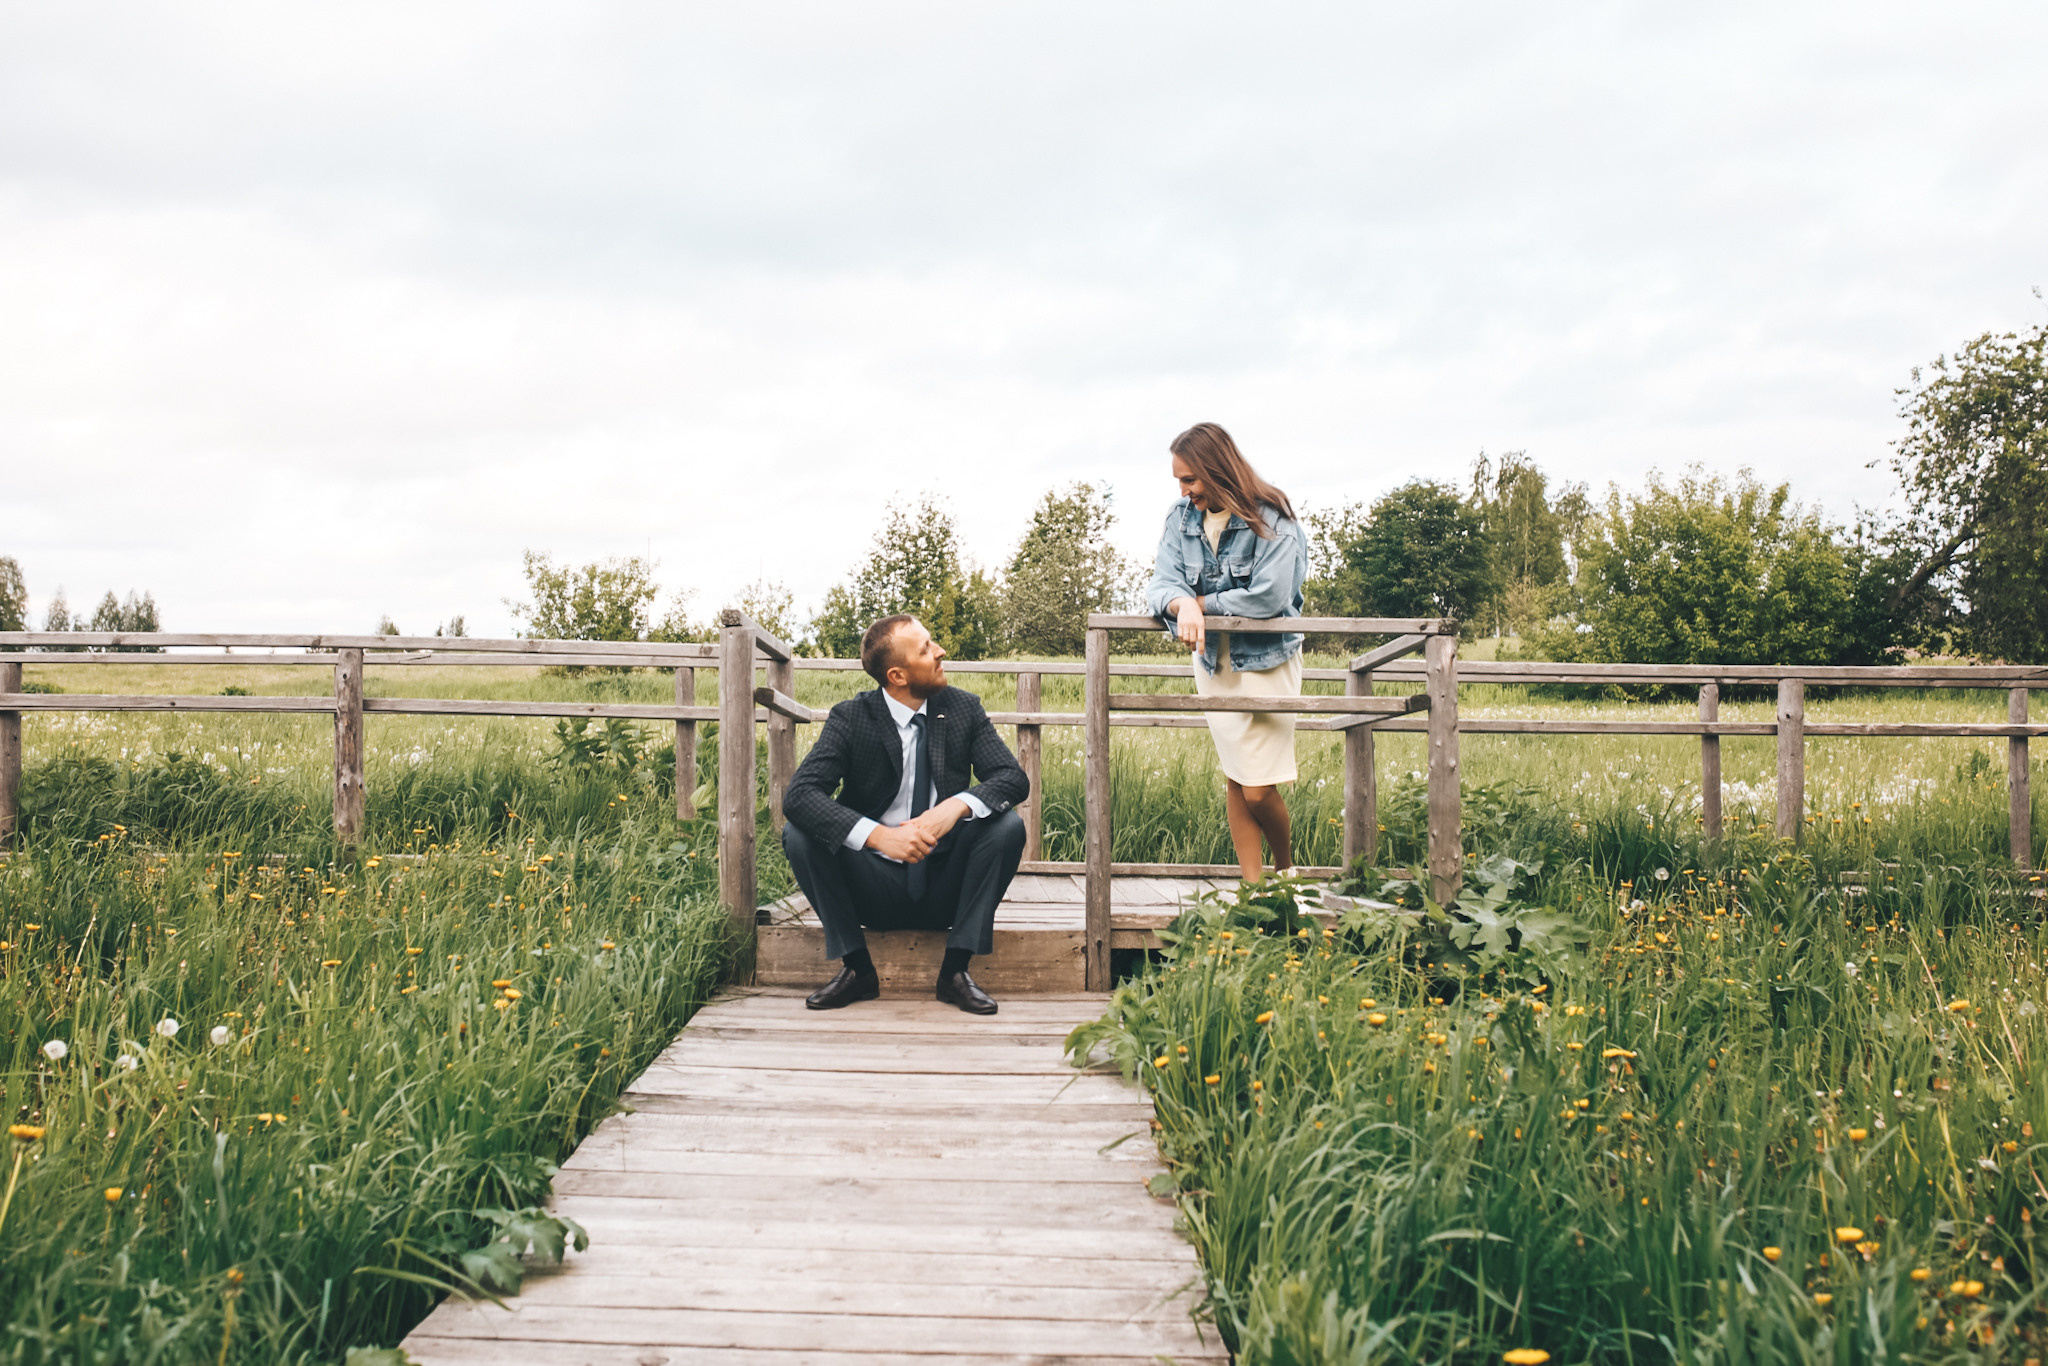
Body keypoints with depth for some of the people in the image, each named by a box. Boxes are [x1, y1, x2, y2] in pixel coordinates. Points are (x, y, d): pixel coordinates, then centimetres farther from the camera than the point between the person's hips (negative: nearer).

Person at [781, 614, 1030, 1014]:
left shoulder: (963, 708, -1)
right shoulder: (851, 718, -8)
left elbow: (1014, 778, -10)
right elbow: (799, 795, -21)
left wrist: (956, 806, -31)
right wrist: (878, 835, -36)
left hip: (946, 889, 1)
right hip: (874, 889, -1)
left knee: (1008, 826, -23)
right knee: (799, 834, -22)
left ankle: (956, 970, -15)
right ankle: (857, 969, -10)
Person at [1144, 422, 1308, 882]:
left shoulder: (1271, 520, -17)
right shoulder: (1182, 516, -2)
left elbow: (1268, 598, -26)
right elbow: (1159, 586, -9)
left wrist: (1203, 603, -15)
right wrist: (1182, 603, -32)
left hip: (1267, 659, -5)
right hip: (1212, 659, 5)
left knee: (1259, 790, -6)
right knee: (1235, 782, 9)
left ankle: (1287, 872, 20)